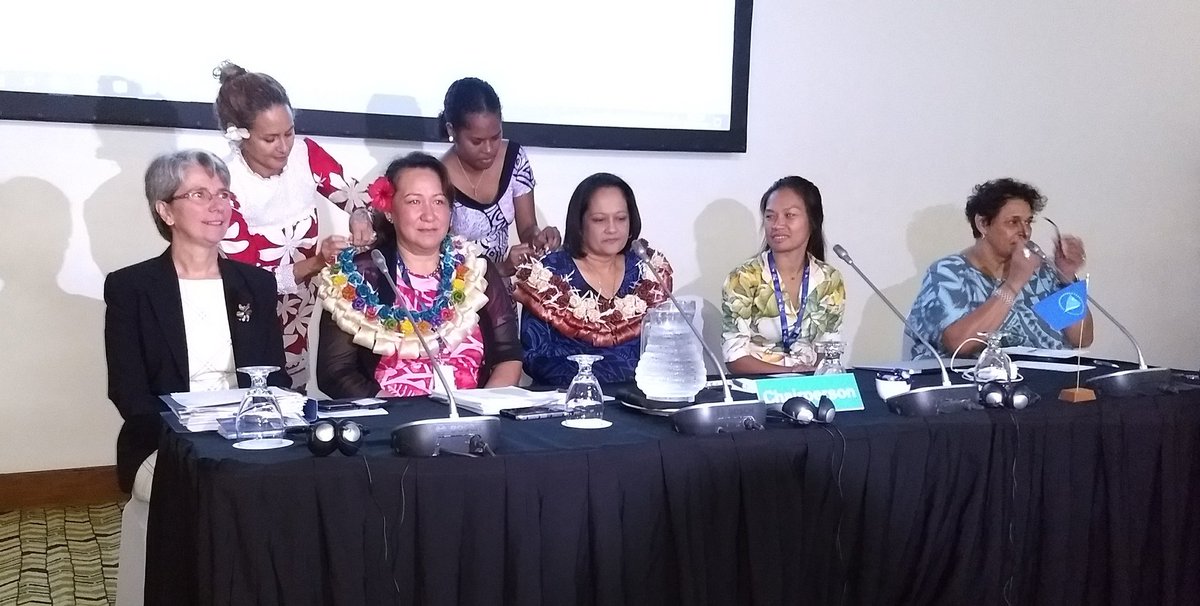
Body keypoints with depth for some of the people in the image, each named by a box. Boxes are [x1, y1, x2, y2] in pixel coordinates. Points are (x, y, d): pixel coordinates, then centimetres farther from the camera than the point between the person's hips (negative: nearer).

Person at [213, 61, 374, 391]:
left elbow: (354, 193, 0)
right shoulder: (224, 187, -23)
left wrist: (360, 215, -24)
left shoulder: (305, 155, -14)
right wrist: (317, 262, -33)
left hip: (298, 316, 4)